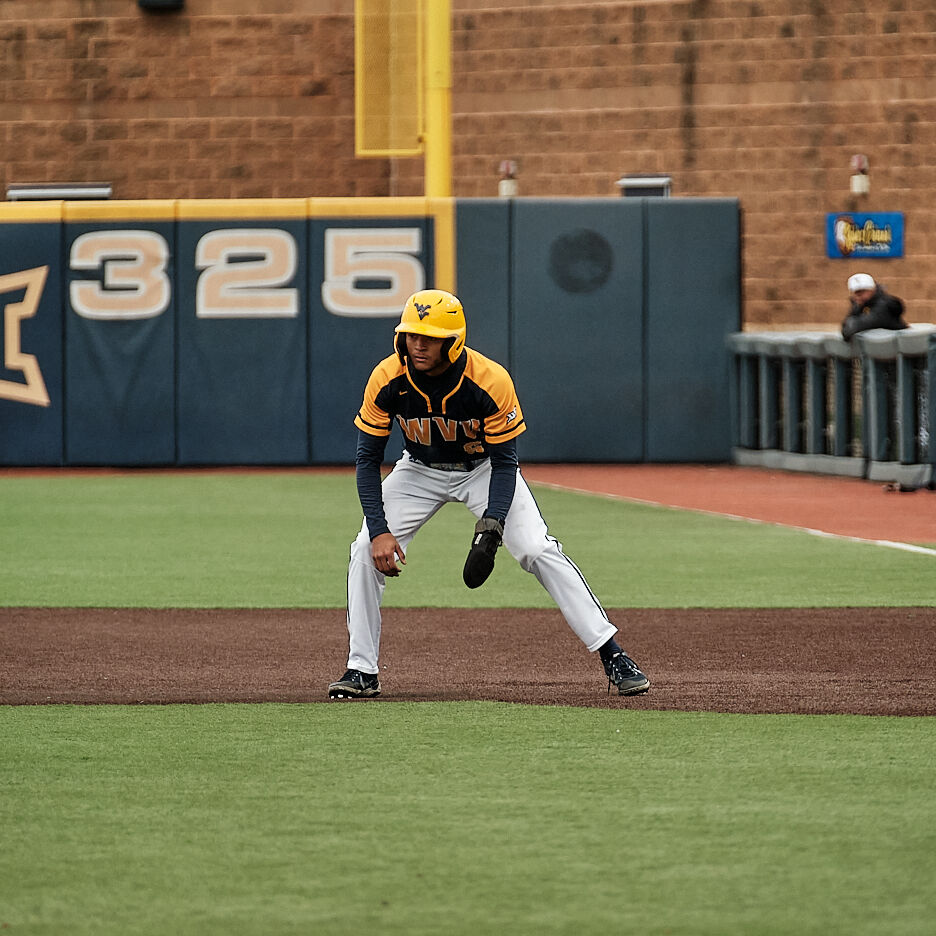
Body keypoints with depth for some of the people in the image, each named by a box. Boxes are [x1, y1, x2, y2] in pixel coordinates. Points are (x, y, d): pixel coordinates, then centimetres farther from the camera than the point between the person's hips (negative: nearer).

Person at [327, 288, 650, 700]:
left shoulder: (490, 381, -31)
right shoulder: (387, 380, -25)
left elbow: (504, 462, -21)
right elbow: (368, 459, -16)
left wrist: (490, 527, -34)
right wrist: (379, 529, -27)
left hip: (483, 469, -2)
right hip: (420, 470, 2)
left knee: (538, 550, -17)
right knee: (368, 551, -15)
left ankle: (612, 656, -11)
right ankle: (362, 672, -3)